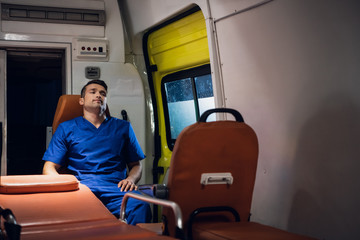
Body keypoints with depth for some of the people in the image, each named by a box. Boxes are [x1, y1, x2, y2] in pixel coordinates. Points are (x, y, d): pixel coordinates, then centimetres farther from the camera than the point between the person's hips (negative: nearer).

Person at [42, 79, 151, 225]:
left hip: (116, 188, 1)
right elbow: (49, 168, 15)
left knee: (141, 206, -35)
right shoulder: (66, 128, 20)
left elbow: (136, 165, 24)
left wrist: (130, 179, 0)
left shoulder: (123, 127, 24)